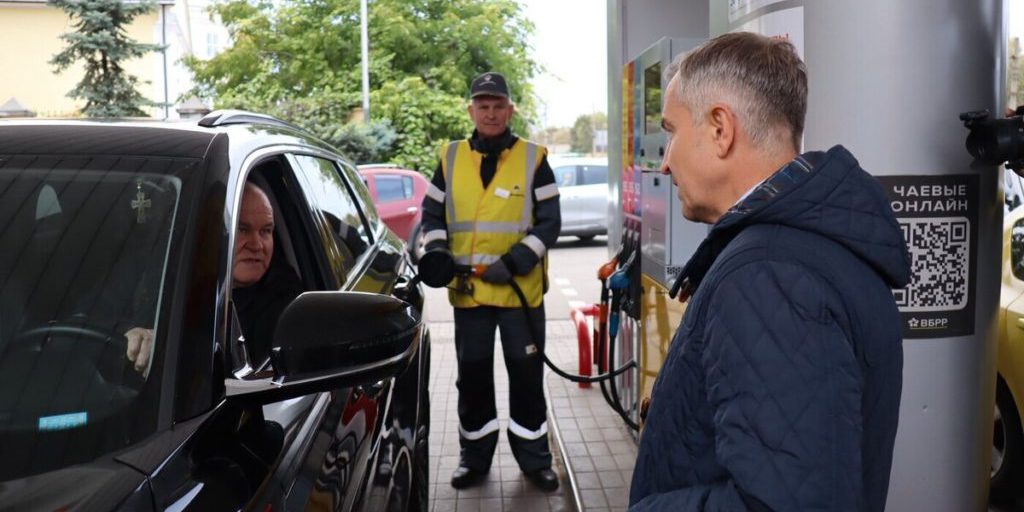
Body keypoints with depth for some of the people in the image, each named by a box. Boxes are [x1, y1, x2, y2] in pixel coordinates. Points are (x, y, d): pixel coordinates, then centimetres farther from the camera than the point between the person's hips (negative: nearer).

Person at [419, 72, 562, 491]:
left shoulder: (533, 158, -1)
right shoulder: (451, 158, 6)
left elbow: (549, 223, -4)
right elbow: (432, 213, 11)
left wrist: (513, 263, -16)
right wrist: (436, 251, -9)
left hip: (521, 289, -2)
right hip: (467, 289, 2)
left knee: (526, 376, 7)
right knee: (472, 377, 11)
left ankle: (534, 459, 22)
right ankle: (474, 457, 26)